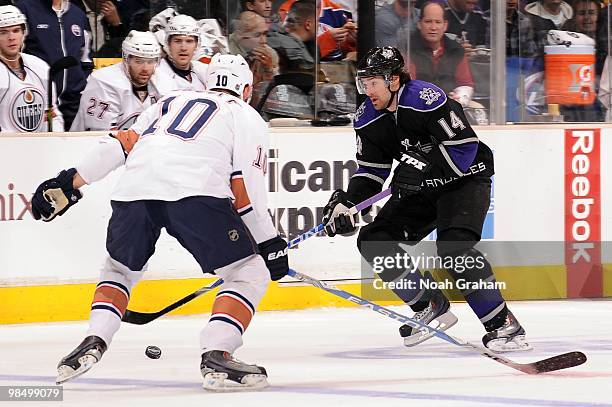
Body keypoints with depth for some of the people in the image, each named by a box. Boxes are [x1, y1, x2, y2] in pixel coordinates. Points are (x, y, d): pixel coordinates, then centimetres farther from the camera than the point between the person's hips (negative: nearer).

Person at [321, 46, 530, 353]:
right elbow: (371, 170, 4)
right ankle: (431, 307, 8)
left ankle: (504, 325, -24)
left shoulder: (427, 100, -26)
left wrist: (422, 164, -34)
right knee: (373, 242, -3)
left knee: (453, 246, -30)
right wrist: (345, 202, -11)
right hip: (421, 188, 8)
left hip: (465, 179, -8)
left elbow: (464, 146, -26)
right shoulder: (368, 120, -3)